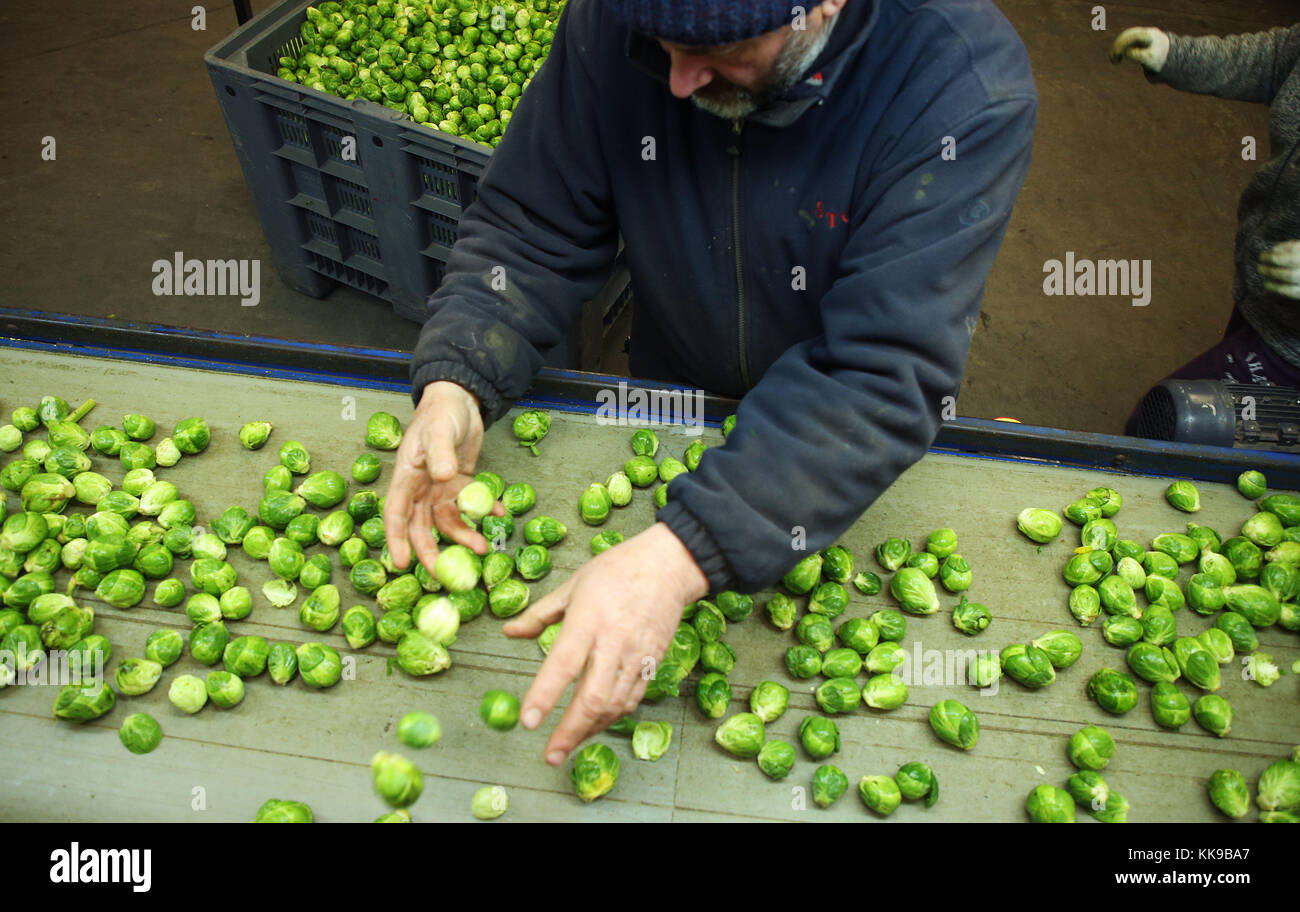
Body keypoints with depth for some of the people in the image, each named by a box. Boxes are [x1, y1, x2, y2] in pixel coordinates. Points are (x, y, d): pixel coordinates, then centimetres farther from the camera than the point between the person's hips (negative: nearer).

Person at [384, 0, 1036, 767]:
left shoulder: (967, 91, -31)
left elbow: (886, 375, -38)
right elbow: (529, 228, -14)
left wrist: (682, 556, -50)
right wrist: (455, 383, -34)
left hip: (864, 455, -2)